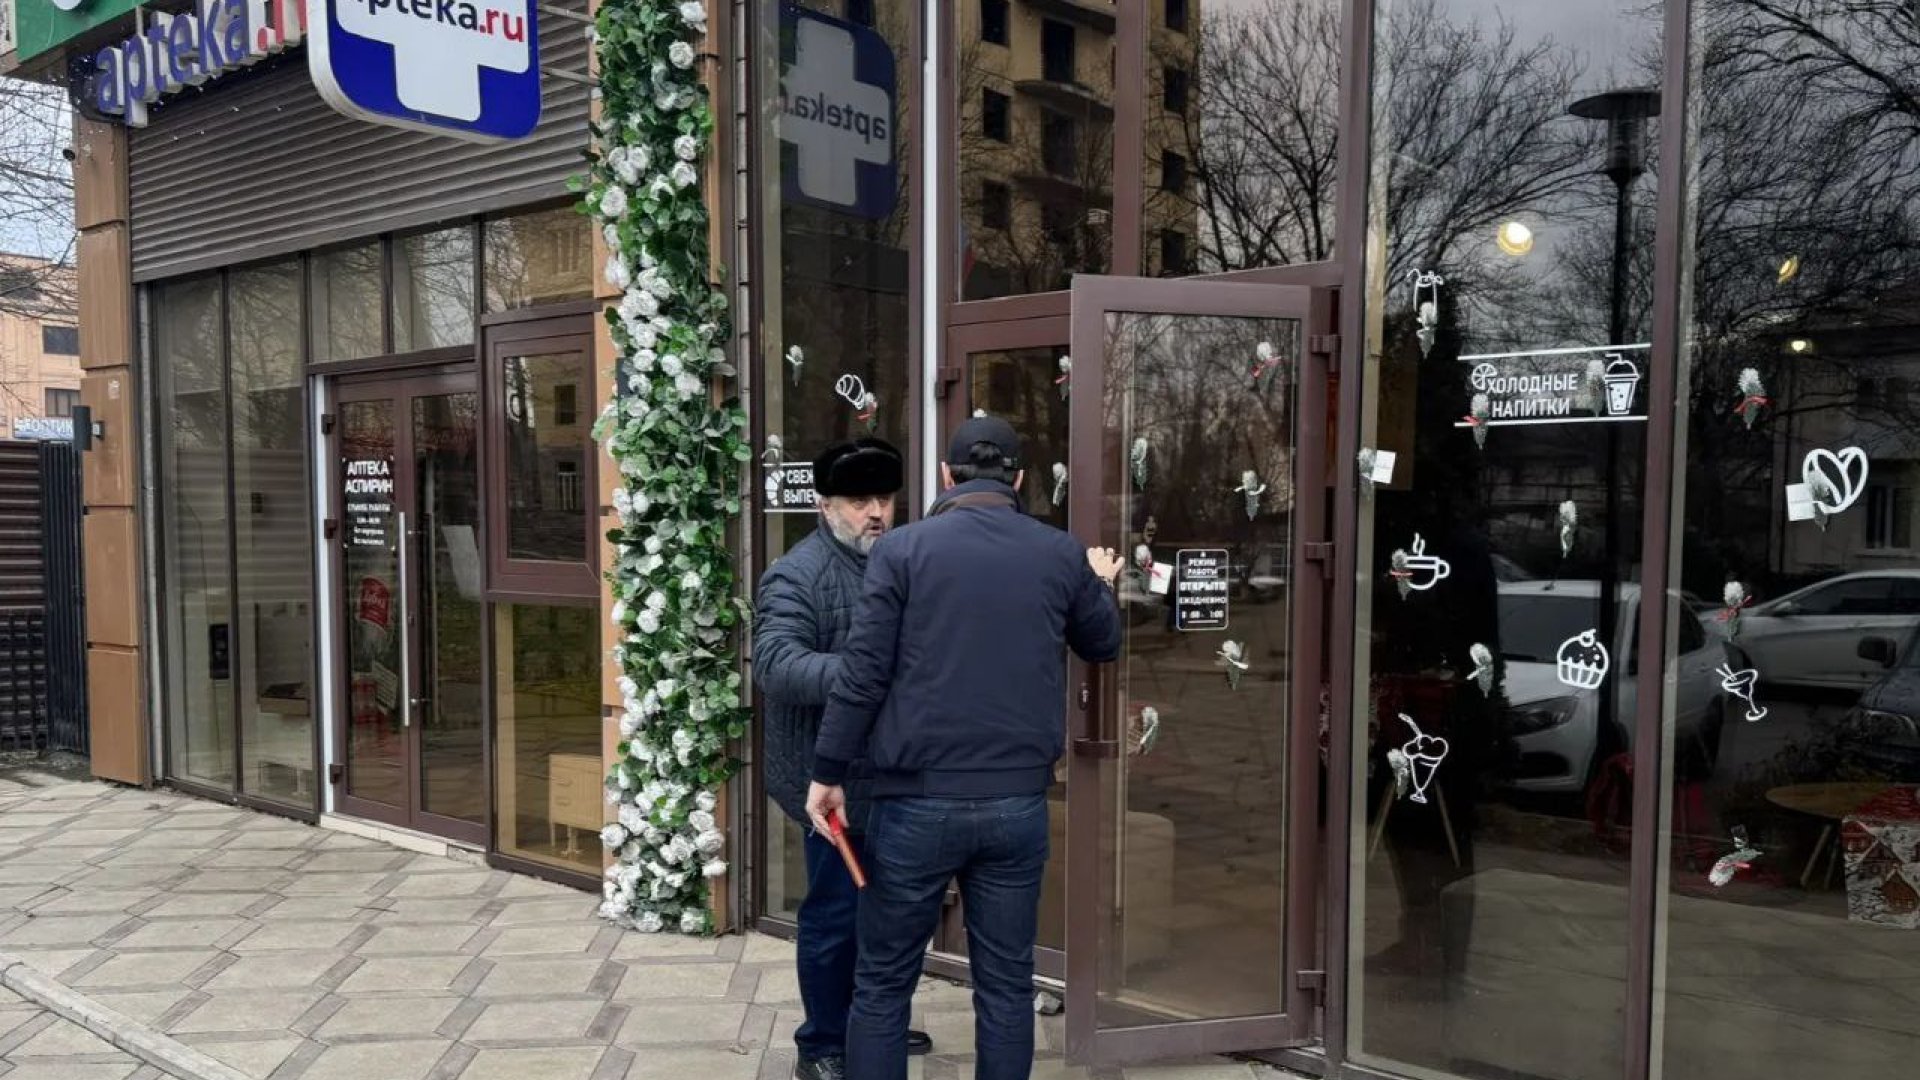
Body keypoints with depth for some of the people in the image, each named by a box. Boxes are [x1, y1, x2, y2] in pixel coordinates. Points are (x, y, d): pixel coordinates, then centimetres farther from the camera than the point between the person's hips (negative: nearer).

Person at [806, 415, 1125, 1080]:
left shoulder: (904, 548, -4)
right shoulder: (1061, 554, 4)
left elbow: (862, 672, -8)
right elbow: (1103, 647, 20)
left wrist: (828, 772, 1)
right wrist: (1100, 585, 39)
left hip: (918, 800, -2)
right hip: (1018, 802, 2)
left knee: (883, 985, 10)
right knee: (1006, 983, 13)